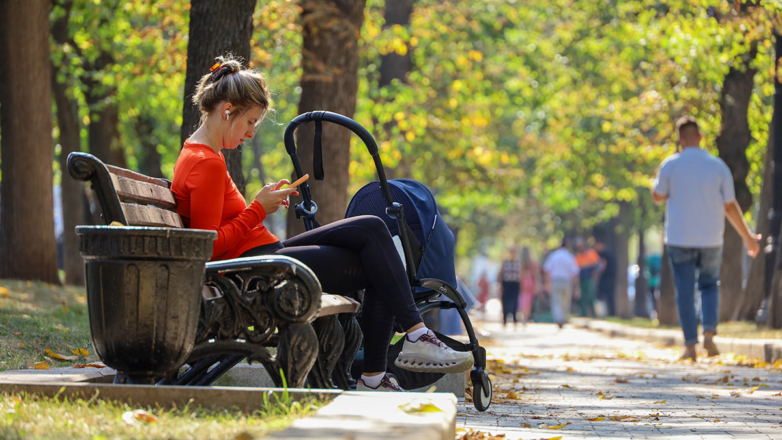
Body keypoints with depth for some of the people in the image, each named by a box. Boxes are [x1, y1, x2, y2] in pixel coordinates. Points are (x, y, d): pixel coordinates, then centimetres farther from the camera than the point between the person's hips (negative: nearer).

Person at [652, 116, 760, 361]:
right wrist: (748, 237, 9)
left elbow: (658, 197, 7)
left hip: (679, 239, -2)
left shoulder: (671, 165, -7)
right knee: (710, 286, 18)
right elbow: (730, 206, -1)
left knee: (685, 292, 5)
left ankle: (690, 345, 2)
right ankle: (709, 333, -1)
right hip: (710, 240, 2)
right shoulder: (718, 166, -2)